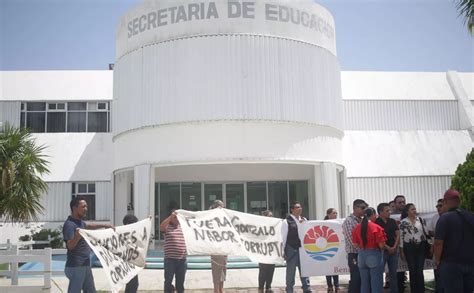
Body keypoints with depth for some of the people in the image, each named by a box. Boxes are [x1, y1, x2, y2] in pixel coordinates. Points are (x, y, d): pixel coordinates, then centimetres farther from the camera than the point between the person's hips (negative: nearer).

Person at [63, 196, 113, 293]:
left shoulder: (79, 222, 11)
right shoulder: (69, 224, -18)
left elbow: (88, 226, 34)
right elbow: (70, 246, -27)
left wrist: (104, 225, 30)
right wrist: (77, 237, -46)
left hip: (85, 266, 10)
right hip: (76, 267, -10)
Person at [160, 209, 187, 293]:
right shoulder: (167, 227, -1)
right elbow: (161, 227, -21)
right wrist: (171, 216, -26)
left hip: (182, 259, 4)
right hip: (170, 259, -4)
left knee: (180, 282, 13)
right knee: (168, 281, 1)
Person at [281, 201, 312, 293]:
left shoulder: (304, 220, 9)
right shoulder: (286, 222, -7)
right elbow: (283, 238, -5)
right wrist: (283, 252, -4)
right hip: (291, 251, -4)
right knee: (290, 273, 6)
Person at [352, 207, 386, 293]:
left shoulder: (357, 227, 1)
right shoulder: (376, 228, -13)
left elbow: (355, 244, 4)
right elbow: (381, 245, -14)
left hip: (361, 255, 5)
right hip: (374, 255, -5)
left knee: (364, 283, 14)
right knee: (376, 284, 4)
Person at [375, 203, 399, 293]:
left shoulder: (392, 221, 8)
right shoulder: (376, 223, -9)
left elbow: (398, 235, 7)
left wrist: (394, 247, -5)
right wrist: (388, 248, -11)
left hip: (394, 251, 5)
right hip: (382, 251, -5)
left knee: (393, 274, 12)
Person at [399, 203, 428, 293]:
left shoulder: (421, 220, 4)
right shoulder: (403, 222, -4)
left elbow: (425, 232, 7)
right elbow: (401, 237, -3)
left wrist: (427, 246, 4)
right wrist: (402, 251, -4)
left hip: (421, 247, 2)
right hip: (409, 248, -2)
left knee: (420, 271, 1)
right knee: (412, 271, 3)